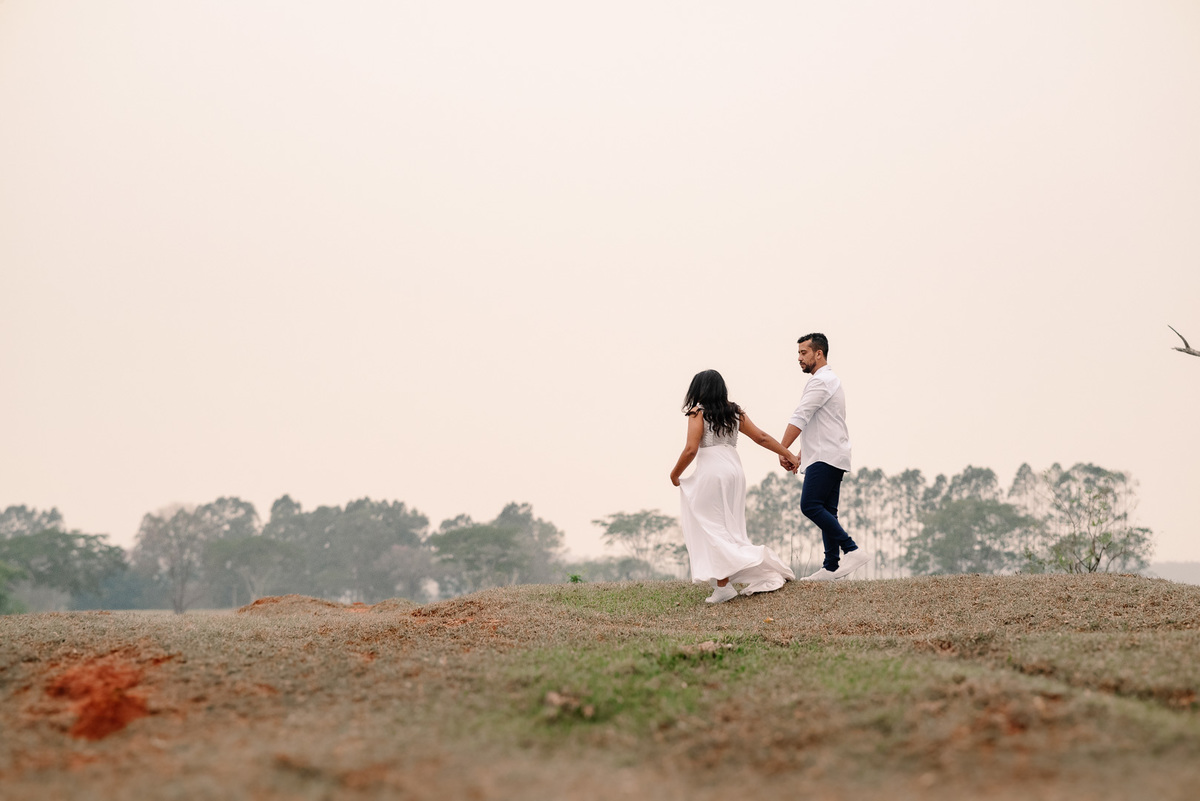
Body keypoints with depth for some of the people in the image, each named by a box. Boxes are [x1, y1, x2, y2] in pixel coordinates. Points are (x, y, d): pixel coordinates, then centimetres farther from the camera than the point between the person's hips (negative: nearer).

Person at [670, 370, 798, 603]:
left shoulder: (698, 412, -3)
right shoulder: (734, 412, 14)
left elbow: (691, 450, -11)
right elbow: (761, 437, 13)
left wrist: (675, 474, 1)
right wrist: (786, 453, 21)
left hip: (711, 472, -6)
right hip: (735, 470, 6)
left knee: (712, 529, -2)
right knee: (731, 530, 12)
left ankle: (723, 585, -9)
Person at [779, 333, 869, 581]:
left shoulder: (821, 381, -11)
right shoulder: (830, 380, 23)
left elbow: (800, 418, -17)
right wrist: (801, 455, 25)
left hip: (825, 457, -11)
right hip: (831, 457, 11)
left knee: (810, 506, -17)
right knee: (825, 511, 8)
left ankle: (852, 550, -19)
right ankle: (831, 567, 6)